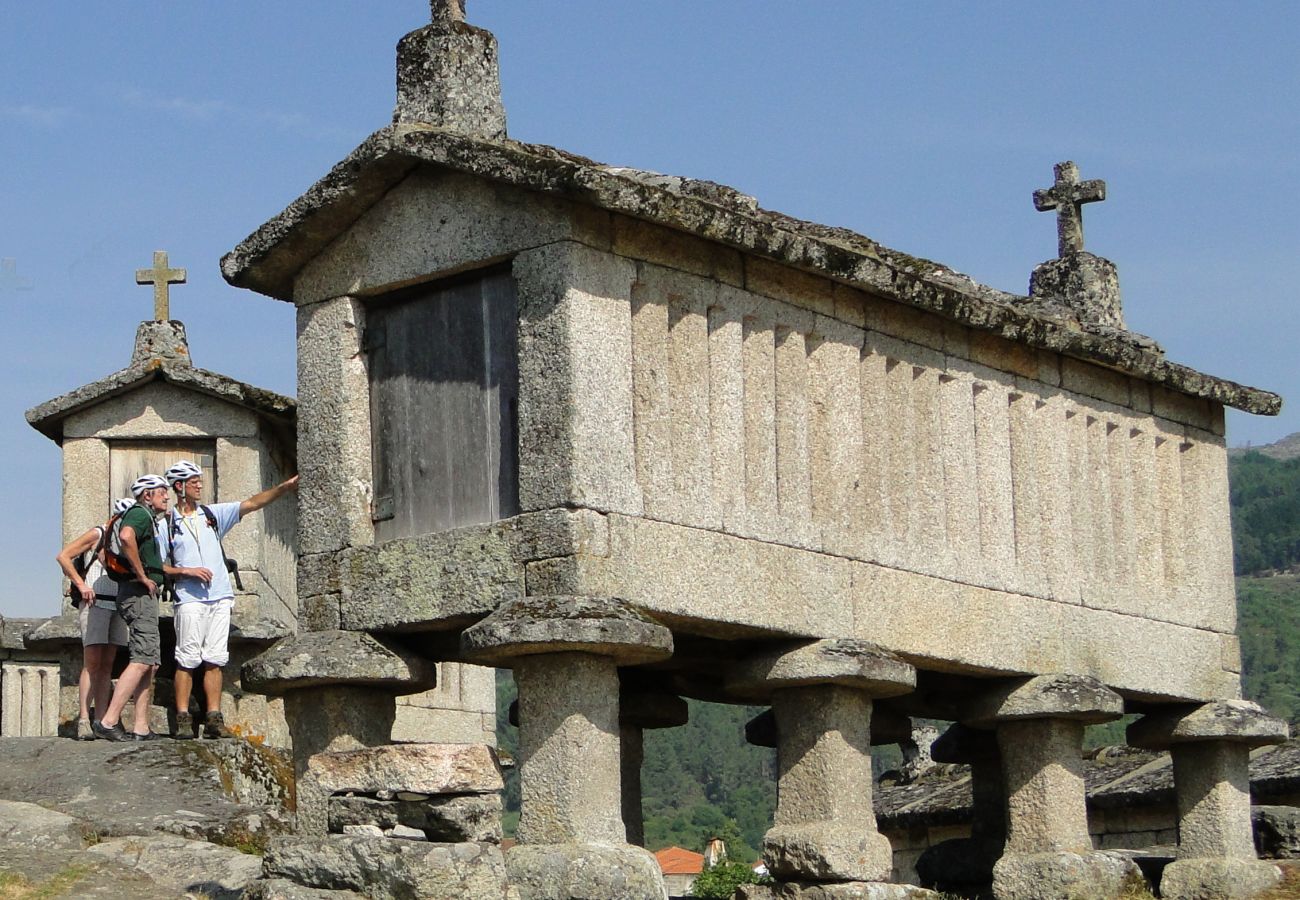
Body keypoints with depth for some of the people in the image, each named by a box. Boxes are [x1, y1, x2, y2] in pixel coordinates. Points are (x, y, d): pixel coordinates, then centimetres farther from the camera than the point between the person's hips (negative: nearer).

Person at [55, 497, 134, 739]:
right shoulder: (97, 535, -2)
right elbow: (63, 556, -7)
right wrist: (81, 585, -13)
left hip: (117, 605, 6)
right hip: (95, 602, -6)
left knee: (107, 665, 4)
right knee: (92, 663, -11)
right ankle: (84, 722, -13)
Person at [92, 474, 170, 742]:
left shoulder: (146, 518, 26)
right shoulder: (140, 514, -6)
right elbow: (126, 537, -29)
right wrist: (142, 576, -22)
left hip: (144, 594, 11)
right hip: (139, 593, -11)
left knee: (150, 662, 7)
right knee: (143, 659, -18)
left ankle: (140, 728, 4)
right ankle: (109, 721, -25)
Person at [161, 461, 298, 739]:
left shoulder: (213, 514, 14)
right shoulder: (166, 525, 5)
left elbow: (252, 504, 8)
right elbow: (158, 566, 3)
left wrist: (284, 487, -1)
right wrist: (187, 571, -10)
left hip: (220, 597, 4)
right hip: (189, 599, -3)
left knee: (214, 660, 1)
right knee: (188, 660, -7)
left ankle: (213, 719, 1)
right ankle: (183, 719, -4)